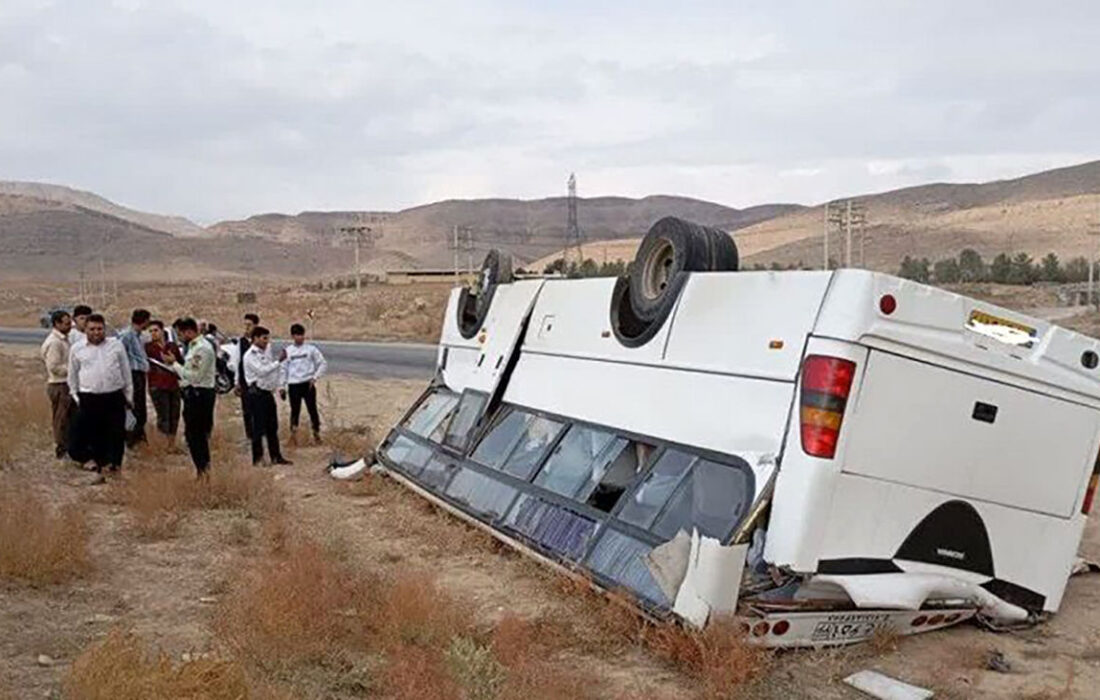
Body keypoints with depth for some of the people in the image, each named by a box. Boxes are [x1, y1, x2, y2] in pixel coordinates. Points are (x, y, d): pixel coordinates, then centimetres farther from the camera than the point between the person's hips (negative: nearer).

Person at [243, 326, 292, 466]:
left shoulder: (265, 353, 14)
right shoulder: (250, 355, -11)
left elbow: (274, 371, 20)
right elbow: (262, 371, -22)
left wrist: (279, 386, 11)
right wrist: (279, 361, -22)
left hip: (268, 393, 8)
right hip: (257, 394, -8)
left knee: (272, 427, 12)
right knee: (259, 428, -4)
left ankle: (276, 456, 19)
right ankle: (257, 459, 4)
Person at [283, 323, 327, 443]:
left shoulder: (311, 348, -1)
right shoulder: (288, 350, 4)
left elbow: (323, 364, 1)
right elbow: (284, 369, 10)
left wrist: (315, 377, -9)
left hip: (308, 384, -1)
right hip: (293, 385, 1)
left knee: (312, 409, 3)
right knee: (295, 410, 6)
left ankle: (316, 432, 15)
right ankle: (293, 432, 16)